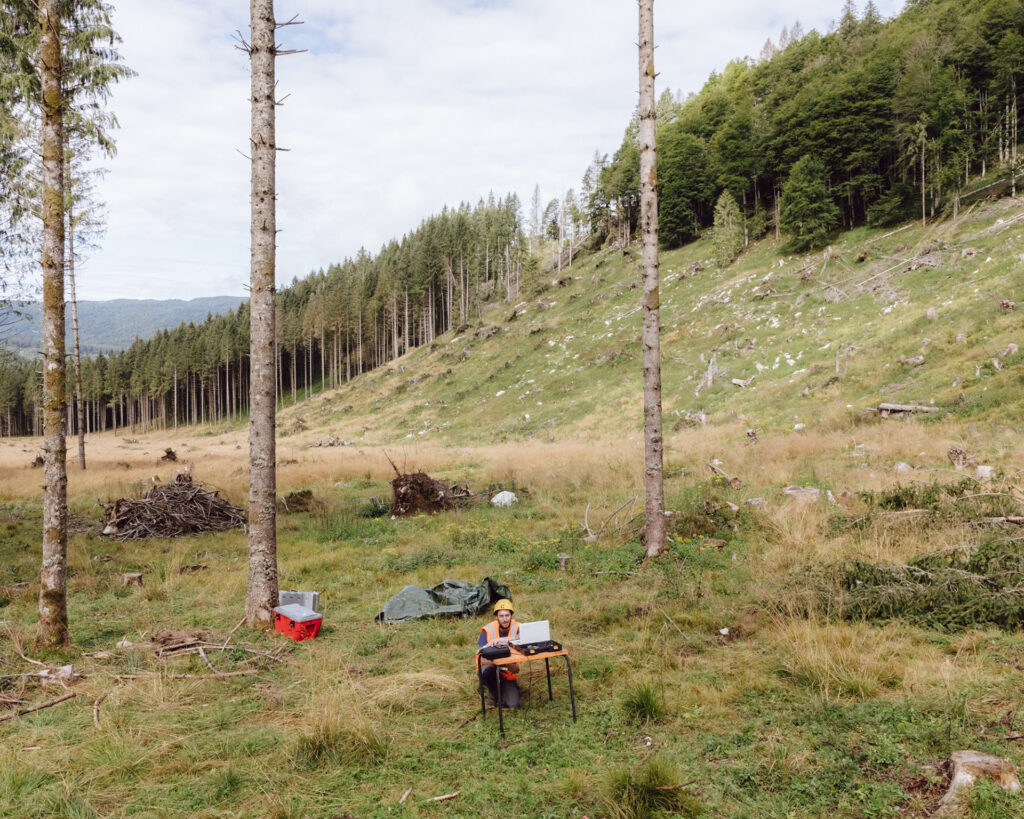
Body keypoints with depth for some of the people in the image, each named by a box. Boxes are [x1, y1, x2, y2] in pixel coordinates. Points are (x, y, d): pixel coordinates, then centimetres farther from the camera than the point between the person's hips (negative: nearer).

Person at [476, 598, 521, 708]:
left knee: (513, 704, -18)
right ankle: (494, 693, -4)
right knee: (488, 669, -36)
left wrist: (502, 640, -45)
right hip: (491, 671, -1)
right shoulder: (488, 630, -15)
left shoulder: (517, 627, -10)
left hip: (508, 674, 1)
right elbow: (482, 659, -20)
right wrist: (507, 665, -35)